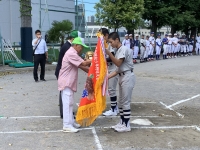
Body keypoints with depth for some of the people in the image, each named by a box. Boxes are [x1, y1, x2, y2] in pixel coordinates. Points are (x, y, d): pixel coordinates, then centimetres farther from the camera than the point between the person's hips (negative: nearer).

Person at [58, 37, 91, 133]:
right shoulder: (71, 54, -19)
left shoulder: (73, 53, 16)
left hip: (69, 83, 11)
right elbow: (83, 63, -24)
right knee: (67, 104, -8)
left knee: (69, 103, 14)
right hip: (66, 83, -11)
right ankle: (67, 126, -4)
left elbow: (81, 65, 12)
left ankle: (71, 122, 22)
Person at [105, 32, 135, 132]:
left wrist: (109, 53, -27)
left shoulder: (124, 49, -13)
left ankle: (126, 125, 3)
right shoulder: (118, 51, 14)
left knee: (125, 102, -5)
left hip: (127, 77, -10)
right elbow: (118, 69, 11)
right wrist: (107, 77, 4)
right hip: (122, 77, 10)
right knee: (121, 101, 14)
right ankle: (122, 123, 23)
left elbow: (118, 63, -24)